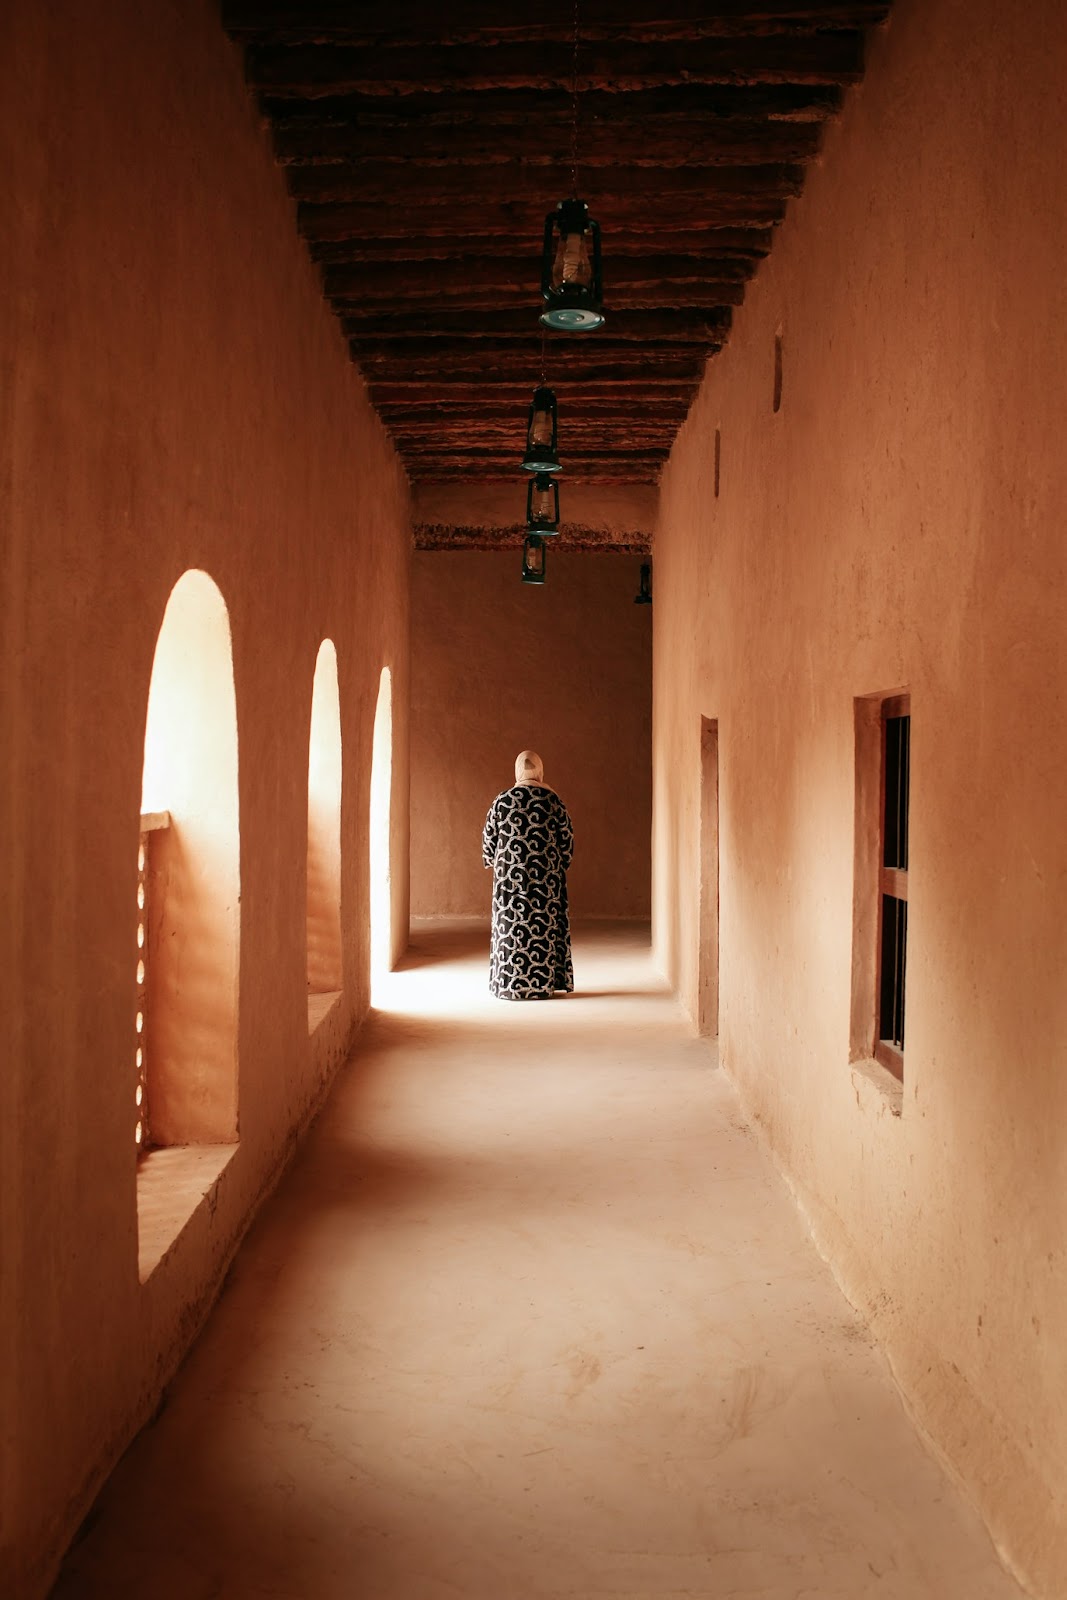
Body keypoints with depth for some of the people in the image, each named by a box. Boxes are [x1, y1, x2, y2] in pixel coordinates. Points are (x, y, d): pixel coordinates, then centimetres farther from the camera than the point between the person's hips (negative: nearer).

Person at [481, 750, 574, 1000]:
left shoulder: (503, 801, -2)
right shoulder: (553, 800, -2)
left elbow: (489, 839, 3)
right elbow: (567, 838, 1)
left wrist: (493, 862, 20)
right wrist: (560, 864, 15)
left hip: (511, 875, 0)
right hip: (546, 875, 0)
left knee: (512, 925, 5)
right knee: (544, 926, 6)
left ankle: (511, 984, 8)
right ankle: (543, 983, 8)